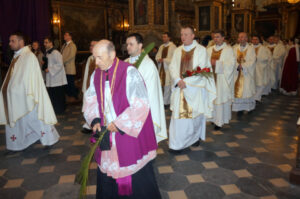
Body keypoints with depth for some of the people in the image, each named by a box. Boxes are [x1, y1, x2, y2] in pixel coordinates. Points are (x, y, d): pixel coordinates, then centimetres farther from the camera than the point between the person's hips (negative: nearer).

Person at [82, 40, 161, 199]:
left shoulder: (129, 72, -17)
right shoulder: (96, 75, 3)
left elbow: (141, 104, -19)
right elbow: (90, 100, 10)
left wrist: (119, 124, -17)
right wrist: (95, 120, -8)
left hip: (129, 132, -5)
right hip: (106, 132, 5)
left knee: (136, 174, 8)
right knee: (107, 170, 17)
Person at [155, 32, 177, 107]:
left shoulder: (173, 47, -6)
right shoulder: (161, 47, 15)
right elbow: (157, 56, 16)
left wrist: (164, 60, -16)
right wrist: (159, 59, -7)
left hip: (168, 68, -6)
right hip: (161, 68, 7)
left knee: (167, 85, -6)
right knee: (162, 84, 7)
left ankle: (166, 102, 0)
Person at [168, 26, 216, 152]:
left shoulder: (201, 50, -2)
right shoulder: (178, 51, 10)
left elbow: (201, 70, -11)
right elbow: (172, 67, 3)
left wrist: (186, 82, -17)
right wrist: (178, 80, -16)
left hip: (195, 88, -3)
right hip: (180, 88, 3)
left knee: (195, 114, 4)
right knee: (178, 114, 1)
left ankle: (196, 136, 28)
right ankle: (177, 145, 10)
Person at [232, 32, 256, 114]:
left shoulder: (251, 48, 2)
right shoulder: (235, 48, 7)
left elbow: (252, 61, -6)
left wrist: (242, 66, -16)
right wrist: (238, 66, -18)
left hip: (247, 74, -2)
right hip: (237, 73, 2)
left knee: (247, 91, -1)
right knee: (237, 90, -2)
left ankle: (249, 107, 12)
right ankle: (240, 108, 4)